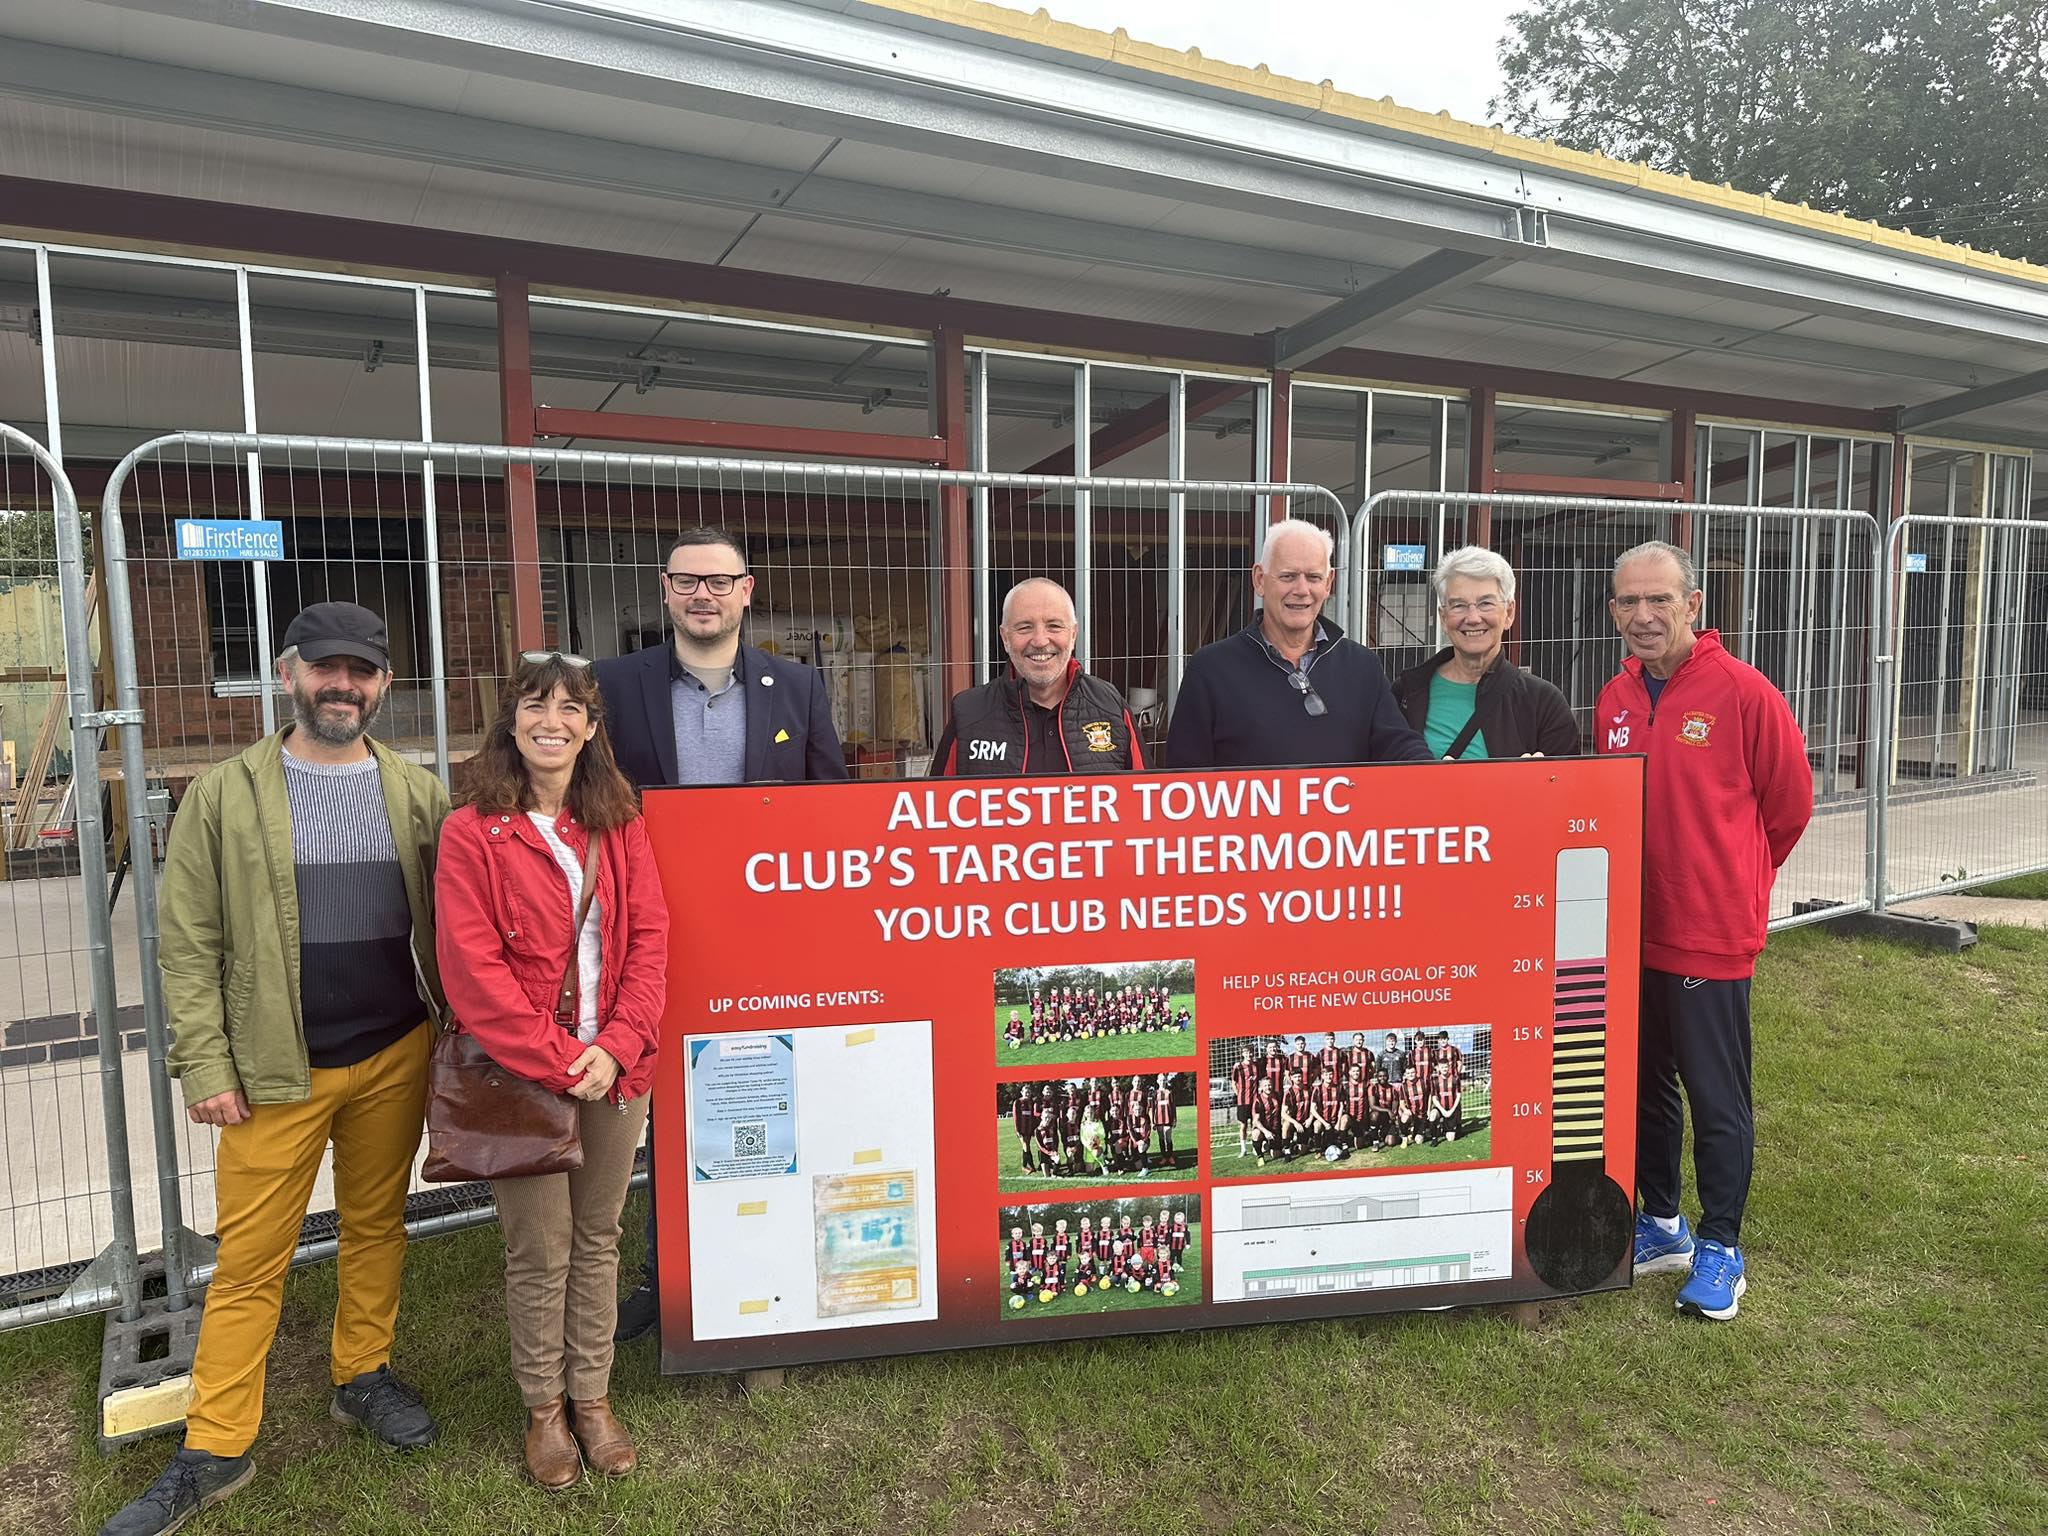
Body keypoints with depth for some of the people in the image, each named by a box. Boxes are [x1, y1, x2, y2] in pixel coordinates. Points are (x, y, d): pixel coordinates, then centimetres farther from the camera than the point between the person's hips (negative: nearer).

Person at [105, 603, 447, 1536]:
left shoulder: (418, 796, 4)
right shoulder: (224, 798, -2)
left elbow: (448, 926, 6)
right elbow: (190, 944, -2)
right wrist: (206, 1066, -6)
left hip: (395, 1056, 2)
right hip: (276, 1070, -2)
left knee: (377, 1228, 16)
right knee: (249, 1261, 5)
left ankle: (362, 1376, 35)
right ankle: (214, 1451, 20)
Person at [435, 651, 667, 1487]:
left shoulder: (619, 822, 4)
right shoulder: (473, 831, -7)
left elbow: (649, 937, 0)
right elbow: (472, 967, -12)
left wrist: (617, 1046, -11)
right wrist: (558, 1057, -15)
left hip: (614, 1067, 3)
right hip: (523, 1074, -3)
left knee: (598, 1239, 15)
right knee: (539, 1250, 9)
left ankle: (593, 1395, 33)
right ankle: (544, 1407, 31)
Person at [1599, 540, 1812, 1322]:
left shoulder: (1744, 692, -12)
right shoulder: (1613, 701, 4)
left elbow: (1789, 803, -2)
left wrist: (1730, 882, 9)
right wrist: (1650, 877, 12)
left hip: (1710, 936, -5)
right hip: (1629, 933, 6)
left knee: (1717, 1100, 5)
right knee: (1644, 1086, 17)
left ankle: (1720, 1248, 21)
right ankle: (1660, 1224, 33)